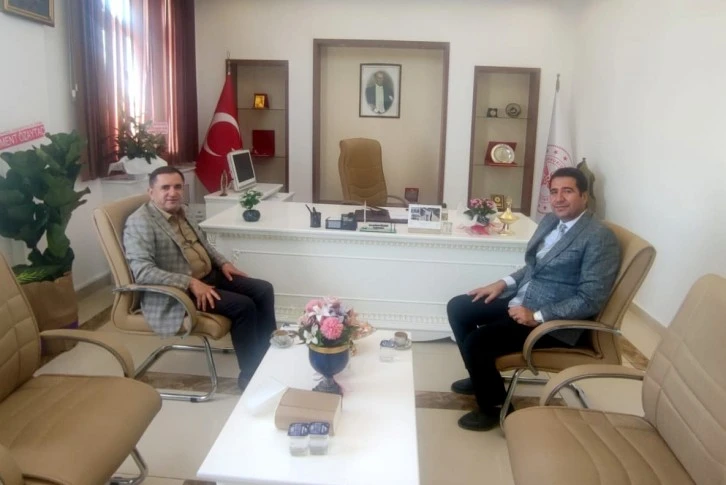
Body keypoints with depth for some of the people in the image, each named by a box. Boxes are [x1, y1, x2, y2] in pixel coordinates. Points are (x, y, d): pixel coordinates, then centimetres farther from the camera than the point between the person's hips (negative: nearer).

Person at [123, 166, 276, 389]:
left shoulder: (180, 212, 11)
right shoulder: (140, 223, -15)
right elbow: (143, 271, -26)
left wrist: (223, 263, 9)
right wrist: (190, 283, -31)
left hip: (209, 275, 9)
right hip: (177, 291, -9)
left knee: (264, 290, -2)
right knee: (243, 306, -24)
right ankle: (250, 375, -7)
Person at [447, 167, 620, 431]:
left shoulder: (600, 238, -17)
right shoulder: (550, 221, 9)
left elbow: (590, 300, -21)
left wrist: (537, 316, -25)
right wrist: (504, 283, 5)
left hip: (554, 322, -9)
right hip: (521, 301, 9)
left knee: (476, 341, -21)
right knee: (458, 308, 5)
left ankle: (493, 406, 6)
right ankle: (483, 376, 22)